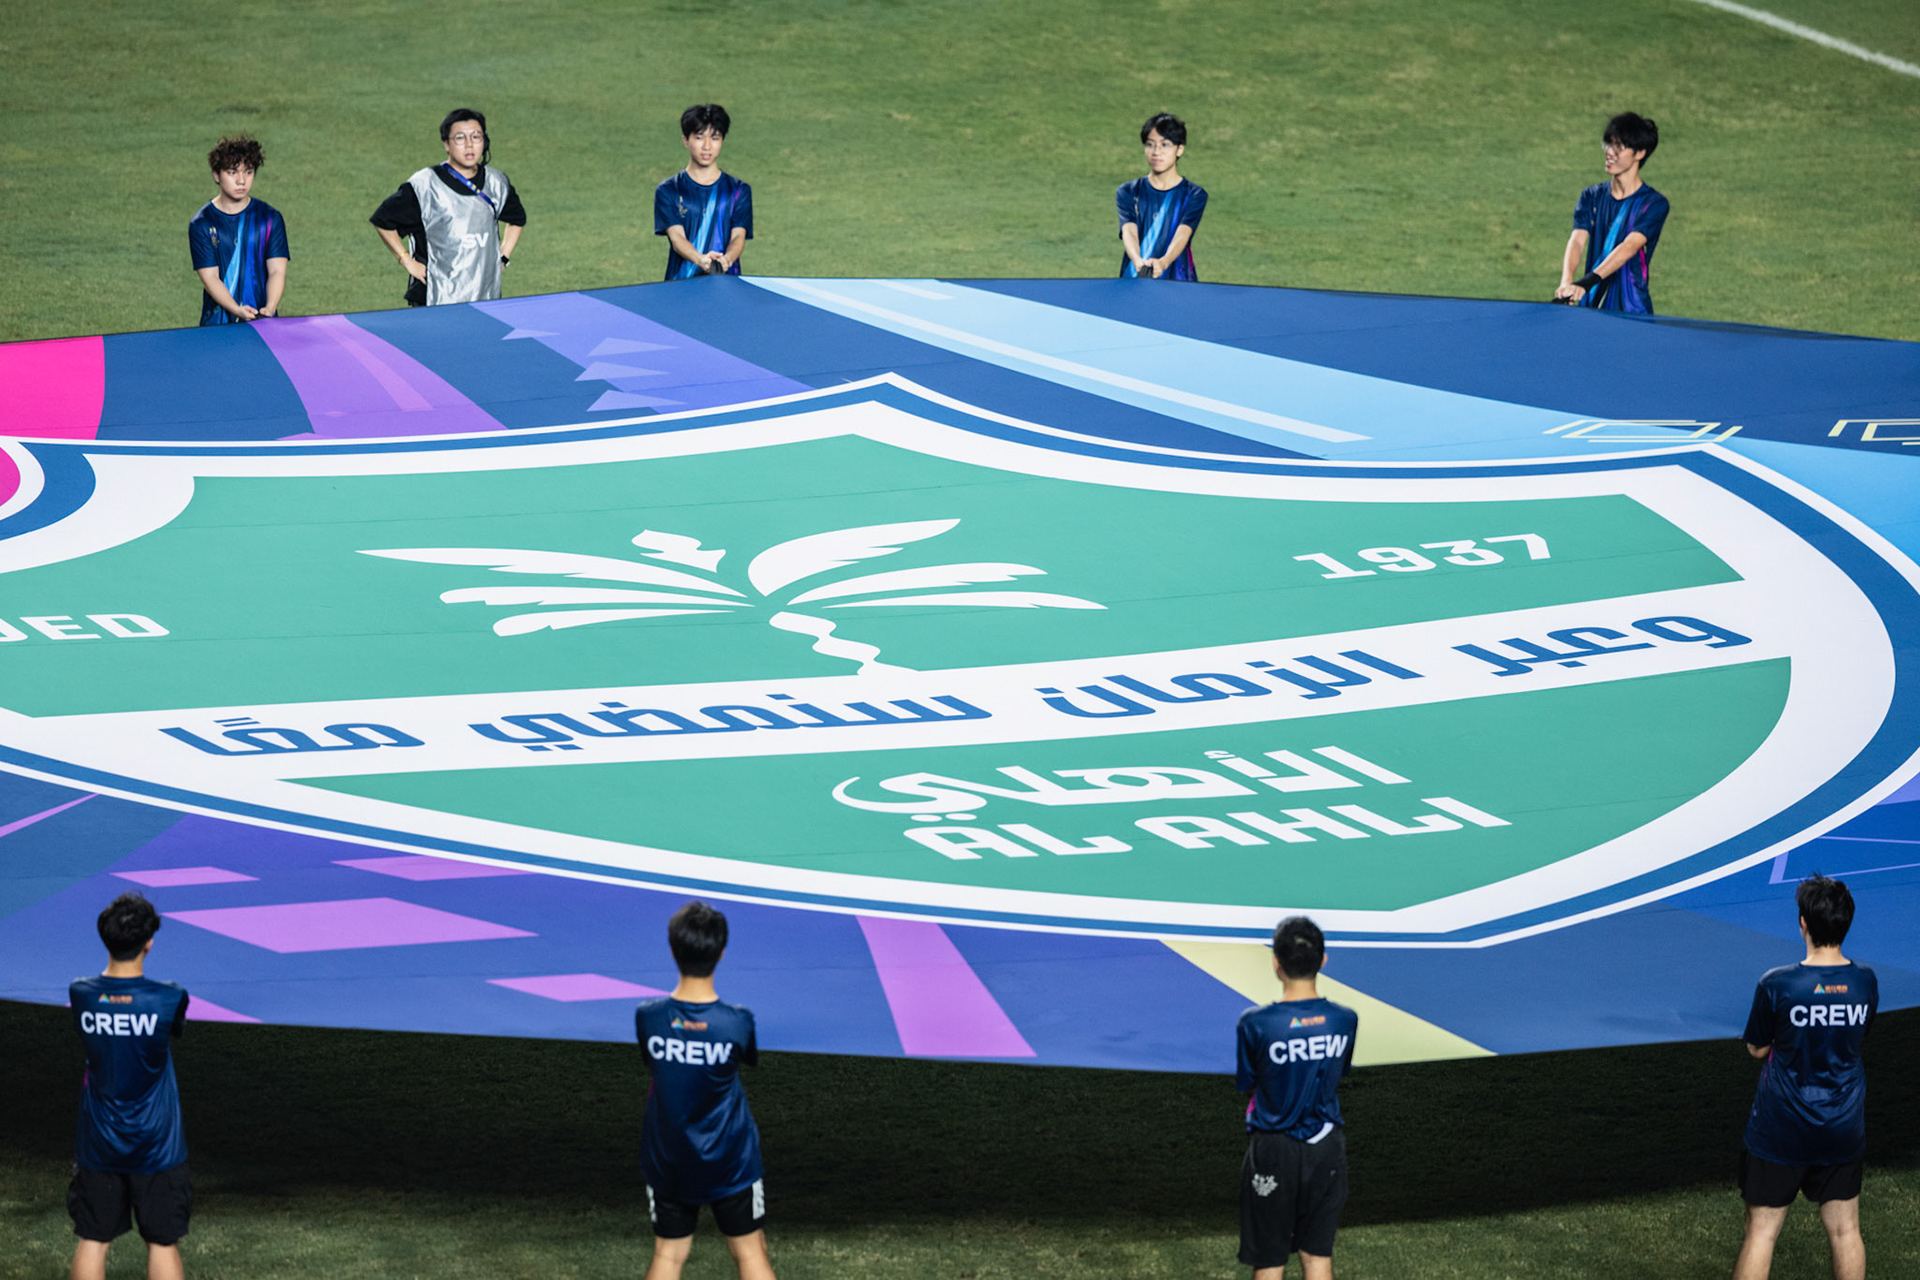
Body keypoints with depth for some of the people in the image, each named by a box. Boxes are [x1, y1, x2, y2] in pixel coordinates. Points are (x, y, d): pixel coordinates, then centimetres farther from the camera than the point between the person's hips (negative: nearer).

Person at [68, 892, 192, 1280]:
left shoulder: (80, 995, -9)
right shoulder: (169, 999, -15)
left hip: (97, 1145, 2)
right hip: (157, 1146, -2)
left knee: (92, 1241, 10)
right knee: (162, 1244, 6)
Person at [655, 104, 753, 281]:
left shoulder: (739, 191, 13)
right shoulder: (667, 191, 10)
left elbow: (739, 236, 1)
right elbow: (676, 237, -3)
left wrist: (726, 259, -22)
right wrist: (700, 260, -24)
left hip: (727, 280, 1)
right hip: (681, 281, -1)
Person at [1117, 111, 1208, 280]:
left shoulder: (1194, 195, 7)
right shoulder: (1127, 192, 12)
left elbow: (1182, 234, -10)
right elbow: (1129, 232, -5)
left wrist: (1163, 262, -31)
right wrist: (1138, 261, -28)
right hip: (1134, 280, 1)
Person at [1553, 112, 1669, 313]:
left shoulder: (1654, 203, -2)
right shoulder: (1592, 197, 12)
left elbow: (1629, 248, -17)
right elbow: (1577, 241, -3)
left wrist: (1587, 282, -32)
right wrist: (1566, 282, -24)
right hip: (1591, 305, 4)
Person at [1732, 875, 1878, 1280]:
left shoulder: (1777, 986, -19)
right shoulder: (1865, 983, -7)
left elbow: (1757, 1048, -5)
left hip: (1780, 1134, -3)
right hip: (1844, 1132, 3)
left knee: (1761, 1232, 5)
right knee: (1845, 1231, 13)